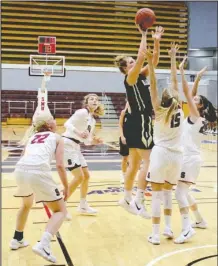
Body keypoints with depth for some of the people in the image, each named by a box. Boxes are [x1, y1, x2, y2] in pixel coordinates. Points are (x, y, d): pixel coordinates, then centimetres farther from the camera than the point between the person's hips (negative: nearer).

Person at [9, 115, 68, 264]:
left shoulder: (33, 137, 32)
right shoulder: (57, 138, 18)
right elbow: (60, 165, 6)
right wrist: (66, 187, 16)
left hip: (20, 169, 6)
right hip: (38, 171, -6)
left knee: (27, 204, 36)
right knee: (61, 210, 8)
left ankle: (17, 240, 44)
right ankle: (43, 245, -13)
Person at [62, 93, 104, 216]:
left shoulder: (92, 120, 16)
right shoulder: (82, 112, -9)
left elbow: (87, 141, 18)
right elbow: (67, 124, -21)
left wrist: (95, 141, -1)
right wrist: (78, 132, -35)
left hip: (75, 147, 9)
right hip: (67, 144, -9)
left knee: (86, 175, 12)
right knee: (79, 177, -13)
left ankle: (83, 206, 25)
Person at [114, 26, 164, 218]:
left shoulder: (142, 76, 13)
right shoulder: (130, 79, -10)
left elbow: (154, 61, 11)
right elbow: (141, 58, -22)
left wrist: (157, 42, 1)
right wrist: (144, 35, -15)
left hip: (142, 123, 9)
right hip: (139, 123, -9)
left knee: (134, 164, 13)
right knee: (149, 162, -9)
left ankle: (127, 199, 22)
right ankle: (138, 200, -8)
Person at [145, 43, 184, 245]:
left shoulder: (159, 111, -9)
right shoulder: (179, 110, -1)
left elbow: (153, 85, -12)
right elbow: (174, 81, 6)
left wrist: (151, 62, -12)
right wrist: (172, 58, 13)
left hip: (161, 154, -4)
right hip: (176, 155, 4)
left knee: (157, 194, 1)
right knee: (168, 192, 18)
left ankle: (156, 234, 2)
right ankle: (168, 228, 21)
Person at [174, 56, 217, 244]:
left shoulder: (196, 116, -9)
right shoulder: (197, 117, 12)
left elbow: (187, 92, -14)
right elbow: (191, 94, 17)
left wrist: (182, 70, -12)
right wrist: (198, 79, 16)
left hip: (191, 159, -10)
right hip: (189, 158, 10)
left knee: (179, 191, -15)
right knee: (184, 192, 18)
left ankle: (187, 228, -20)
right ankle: (200, 220, 29)